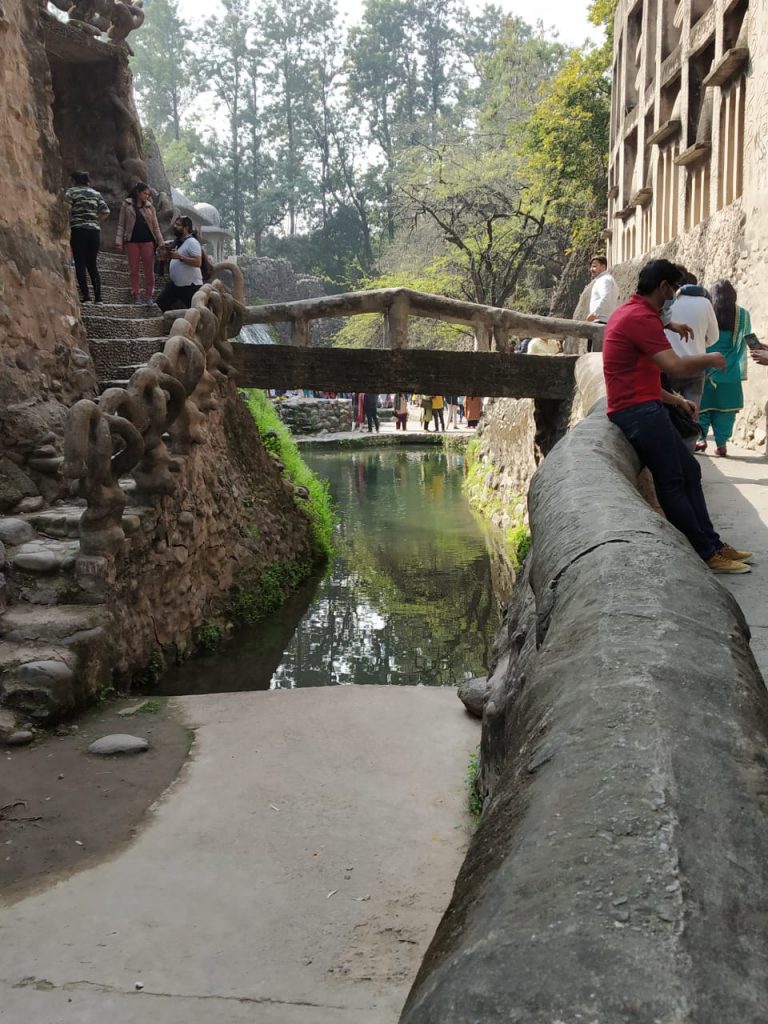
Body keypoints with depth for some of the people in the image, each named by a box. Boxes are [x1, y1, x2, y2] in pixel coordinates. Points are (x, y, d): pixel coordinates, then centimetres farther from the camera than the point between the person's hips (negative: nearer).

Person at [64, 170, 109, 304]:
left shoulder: (71, 191, 2)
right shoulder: (96, 194, 12)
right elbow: (106, 212, 4)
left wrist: (68, 222, 2)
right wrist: (95, 220, 15)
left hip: (78, 229, -4)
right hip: (94, 230, 4)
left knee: (80, 264, -2)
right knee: (92, 264, 10)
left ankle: (85, 295, -10)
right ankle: (98, 296, 2)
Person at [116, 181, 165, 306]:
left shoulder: (149, 206, 8)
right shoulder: (126, 205, 3)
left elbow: (155, 226, 8)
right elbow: (121, 224, 2)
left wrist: (160, 243, 1)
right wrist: (119, 241, -7)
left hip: (147, 241, 1)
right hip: (132, 241, -1)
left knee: (149, 270, 1)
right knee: (134, 270, 3)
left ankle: (149, 295, 9)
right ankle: (136, 295, 9)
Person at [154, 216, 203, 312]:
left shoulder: (192, 242, -13)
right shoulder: (178, 242, 16)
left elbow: (198, 262, -25)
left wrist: (179, 257, -25)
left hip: (191, 286, -9)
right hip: (175, 283, 9)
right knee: (158, 305, 2)